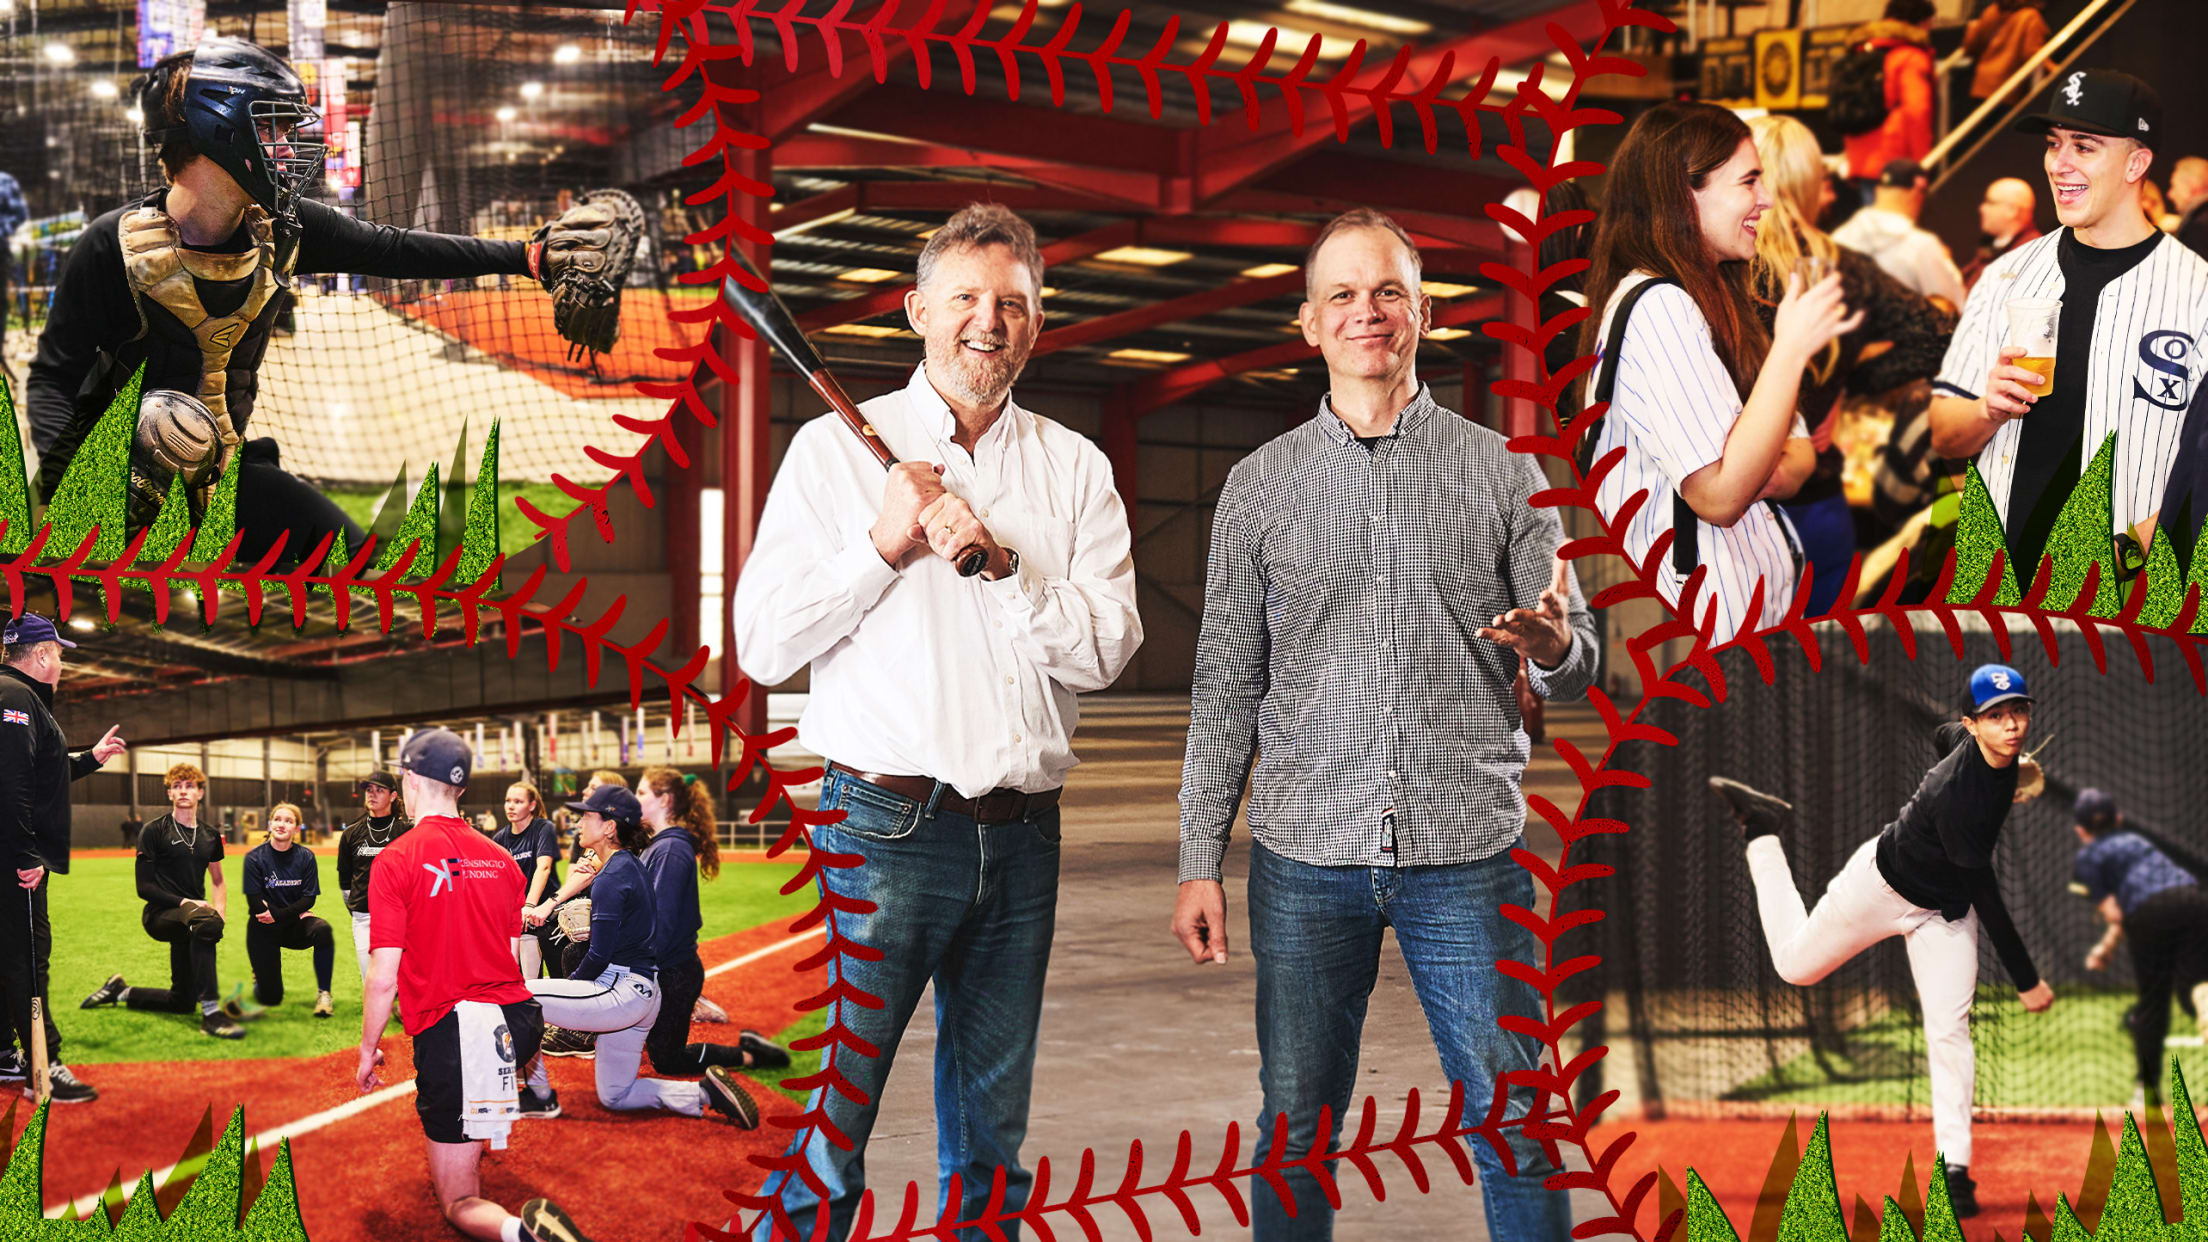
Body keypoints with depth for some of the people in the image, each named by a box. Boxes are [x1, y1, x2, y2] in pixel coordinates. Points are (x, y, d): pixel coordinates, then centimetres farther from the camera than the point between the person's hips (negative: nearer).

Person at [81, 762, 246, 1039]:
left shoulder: (210, 836, 13)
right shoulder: (155, 830, -2)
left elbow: (217, 880, 25)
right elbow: (144, 888, -6)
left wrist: (219, 910, 4)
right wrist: (183, 902, -19)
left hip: (192, 913, 6)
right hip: (160, 914, -6)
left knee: (182, 1002, 3)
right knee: (204, 922, -41)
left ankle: (121, 992, 30)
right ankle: (211, 1013, -43)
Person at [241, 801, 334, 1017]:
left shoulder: (305, 857, -5)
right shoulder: (255, 858, -10)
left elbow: (308, 899, -7)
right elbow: (255, 903, -12)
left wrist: (278, 914, -20)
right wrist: (294, 913, -13)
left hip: (295, 925, 1)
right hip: (264, 928, -1)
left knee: (322, 930, -35)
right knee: (270, 998, -5)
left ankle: (323, 994, -22)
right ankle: (260, 975, 34)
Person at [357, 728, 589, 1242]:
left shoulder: (397, 860, -8)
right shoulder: (500, 859, 8)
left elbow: (384, 978, -10)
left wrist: (368, 1050, 4)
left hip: (449, 1030, -6)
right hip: (517, 1020, 6)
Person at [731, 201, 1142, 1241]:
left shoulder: (1073, 469, 11)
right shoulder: (838, 447, 4)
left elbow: (1106, 649, -1)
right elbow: (762, 645, -2)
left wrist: (1000, 563, -13)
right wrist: (884, 545, -10)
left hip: (1021, 834, 3)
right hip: (883, 829, -3)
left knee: (992, 1135, 11)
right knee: (825, 1129, -5)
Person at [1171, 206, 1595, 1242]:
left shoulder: (1502, 474, 7)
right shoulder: (1260, 486, 9)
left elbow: (1575, 666, 8)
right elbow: (1225, 686, 10)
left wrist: (1551, 644, -18)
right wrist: (1198, 862, 4)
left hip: (1470, 854, -1)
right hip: (1307, 857, 1)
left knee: (1515, 1124, 0)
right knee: (1295, 1133, 5)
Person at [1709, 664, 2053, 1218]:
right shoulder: (1956, 794, -39)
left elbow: (1945, 733, 10)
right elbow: (1987, 898, -33)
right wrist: (2027, 981, -28)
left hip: (1945, 909, 6)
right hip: (1883, 880, -6)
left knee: (1949, 1030, -7)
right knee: (1795, 964, 16)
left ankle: (1954, 1165, -2)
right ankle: (1764, 830, 31)